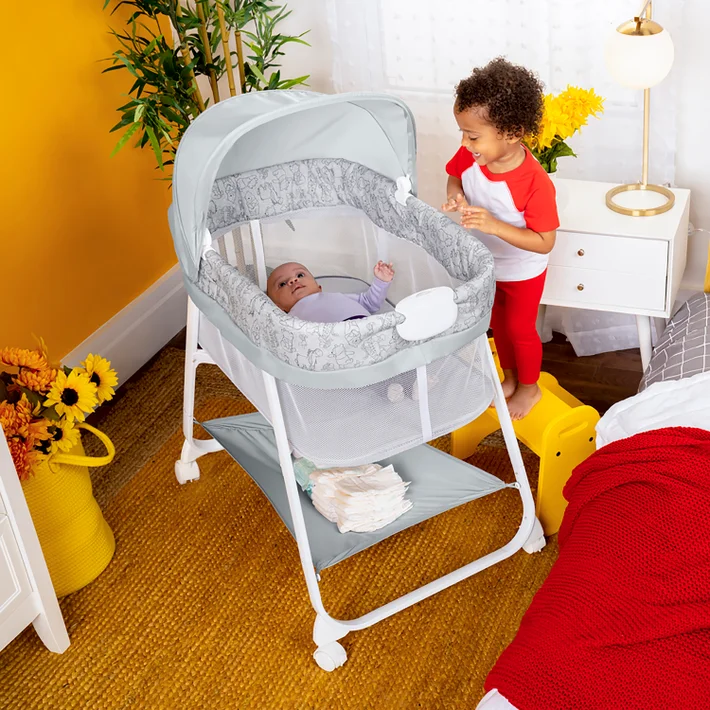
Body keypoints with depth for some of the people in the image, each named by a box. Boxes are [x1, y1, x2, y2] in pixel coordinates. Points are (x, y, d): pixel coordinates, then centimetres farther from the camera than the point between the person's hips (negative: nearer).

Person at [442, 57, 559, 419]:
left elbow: (544, 242, -32)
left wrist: (495, 225, -43)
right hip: (485, 264, 6)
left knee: (520, 328, 15)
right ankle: (510, 378, 49)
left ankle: (529, 387, 41)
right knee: (497, 322, 25)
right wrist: (455, 195, -22)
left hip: (522, 272, -6)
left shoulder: (535, 182, -37)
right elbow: (455, 176, 2)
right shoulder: (470, 156, -22)